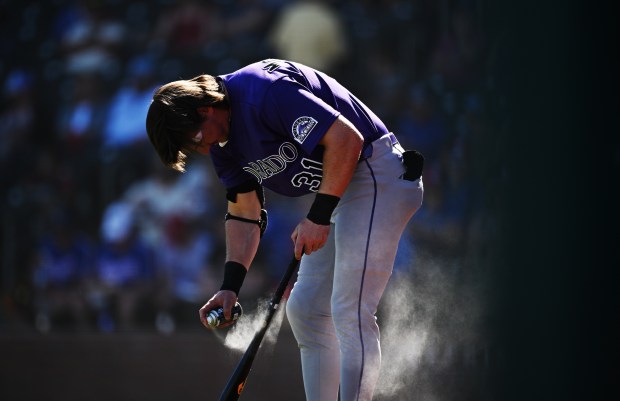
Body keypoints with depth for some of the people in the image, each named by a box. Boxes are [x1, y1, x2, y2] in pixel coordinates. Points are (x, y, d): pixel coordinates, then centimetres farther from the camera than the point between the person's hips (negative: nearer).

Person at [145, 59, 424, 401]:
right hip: (335, 195, 11)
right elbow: (244, 213, 14)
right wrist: (230, 286, 3)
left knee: (349, 313, -17)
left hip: (376, 175, -11)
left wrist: (318, 217, -22)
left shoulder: (265, 92, -24)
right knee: (304, 310, 11)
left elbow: (347, 139, -27)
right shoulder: (222, 141, 7)